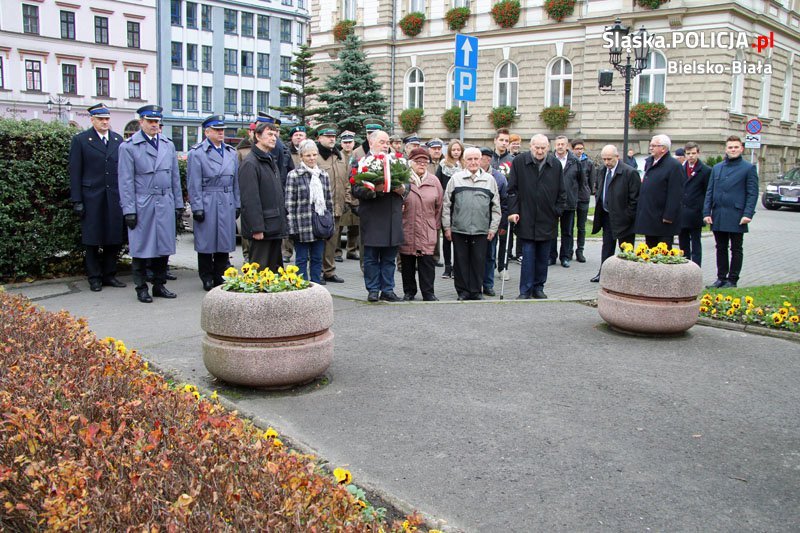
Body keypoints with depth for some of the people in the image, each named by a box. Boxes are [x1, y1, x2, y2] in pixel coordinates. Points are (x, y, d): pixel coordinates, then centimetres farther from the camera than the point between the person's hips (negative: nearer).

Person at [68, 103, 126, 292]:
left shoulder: (118, 140, 12)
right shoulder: (80, 140, 1)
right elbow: (75, 173, -1)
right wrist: (77, 201, -6)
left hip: (115, 197, 3)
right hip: (92, 198, -3)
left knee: (115, 239, 5)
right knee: (93, 240, 3)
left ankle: (109, 275, 18)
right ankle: (94, 278, 12)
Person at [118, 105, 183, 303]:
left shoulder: (168, 145, 12)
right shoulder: (129, 147, -3)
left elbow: (175, 177, 15)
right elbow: (125, 181, -5)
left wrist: (178, 204, 10)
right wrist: (129, 210, -10)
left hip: (165, 205, 5)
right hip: (142, 205, -4)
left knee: (164, 247, 10)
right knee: (141, 248, 3)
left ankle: (159, 285, 22)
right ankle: (142, 288, 13)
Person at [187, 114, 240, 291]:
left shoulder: (231, 152, 12)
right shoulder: (196, 153, -3)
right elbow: (193, 184, -6)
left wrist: (237, 205, 10)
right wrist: (197, 207, -11)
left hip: (227, 204, 5)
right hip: (207, 204, -4)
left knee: (225, 242, 9)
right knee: (206, 242, 3)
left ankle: (221, 276, 21)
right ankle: (207, 279, 14)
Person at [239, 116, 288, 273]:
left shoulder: (271, 161, 18)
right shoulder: (250, 163, -12)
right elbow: (250, 199, -18)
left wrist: (283, 218, 18)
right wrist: (257, 228, -21)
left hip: (276, 227, 9)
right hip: (262, 228, -9)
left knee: (275, 269, 14)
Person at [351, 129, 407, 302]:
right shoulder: (361, 163, 0)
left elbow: (406, 184, 16)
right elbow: (356, 190, -7)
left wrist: (402, 189, -6)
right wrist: (374, 190, -22)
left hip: (393, 217, 4)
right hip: (372, 218, -4)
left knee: (389, 257, 9)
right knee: (371, 257, 4)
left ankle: (387, 290, 16)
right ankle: (373, 290, 13)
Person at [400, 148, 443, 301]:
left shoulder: (434, 181, 6)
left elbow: (439, 206, 10)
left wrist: (436, 226, 10)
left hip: (427, 231, 1)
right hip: (406, 229, -1)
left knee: (427, 261, -2)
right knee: (407, 262, 7)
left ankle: (428, 292, 5)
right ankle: (409, 292, 19)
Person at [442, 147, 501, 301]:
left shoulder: (489, 180, 8)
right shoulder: (455, 178, 5)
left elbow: (496, 206, 9)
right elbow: (446, 204, 6)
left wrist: (493, 228, 4)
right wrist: (447, 227, 2)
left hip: (481, 230, 1)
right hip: (459, 229, 0)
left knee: (479, 262, 4)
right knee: (461, 261, 5)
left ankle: (476, 291, 15)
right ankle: (463, 291, 15)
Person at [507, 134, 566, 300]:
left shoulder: (555, 164, 4)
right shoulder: (519, 162, -1)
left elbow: (562, 192, 11)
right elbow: (512, 189, 0)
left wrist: (558, 211, 4)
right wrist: (513, 211, -6)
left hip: (547, 219, 3)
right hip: (526, 219, -3)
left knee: (543, 257, 10)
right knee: (528, 256, -4)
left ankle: (538, 288, 21)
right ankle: (525, 291, 2)